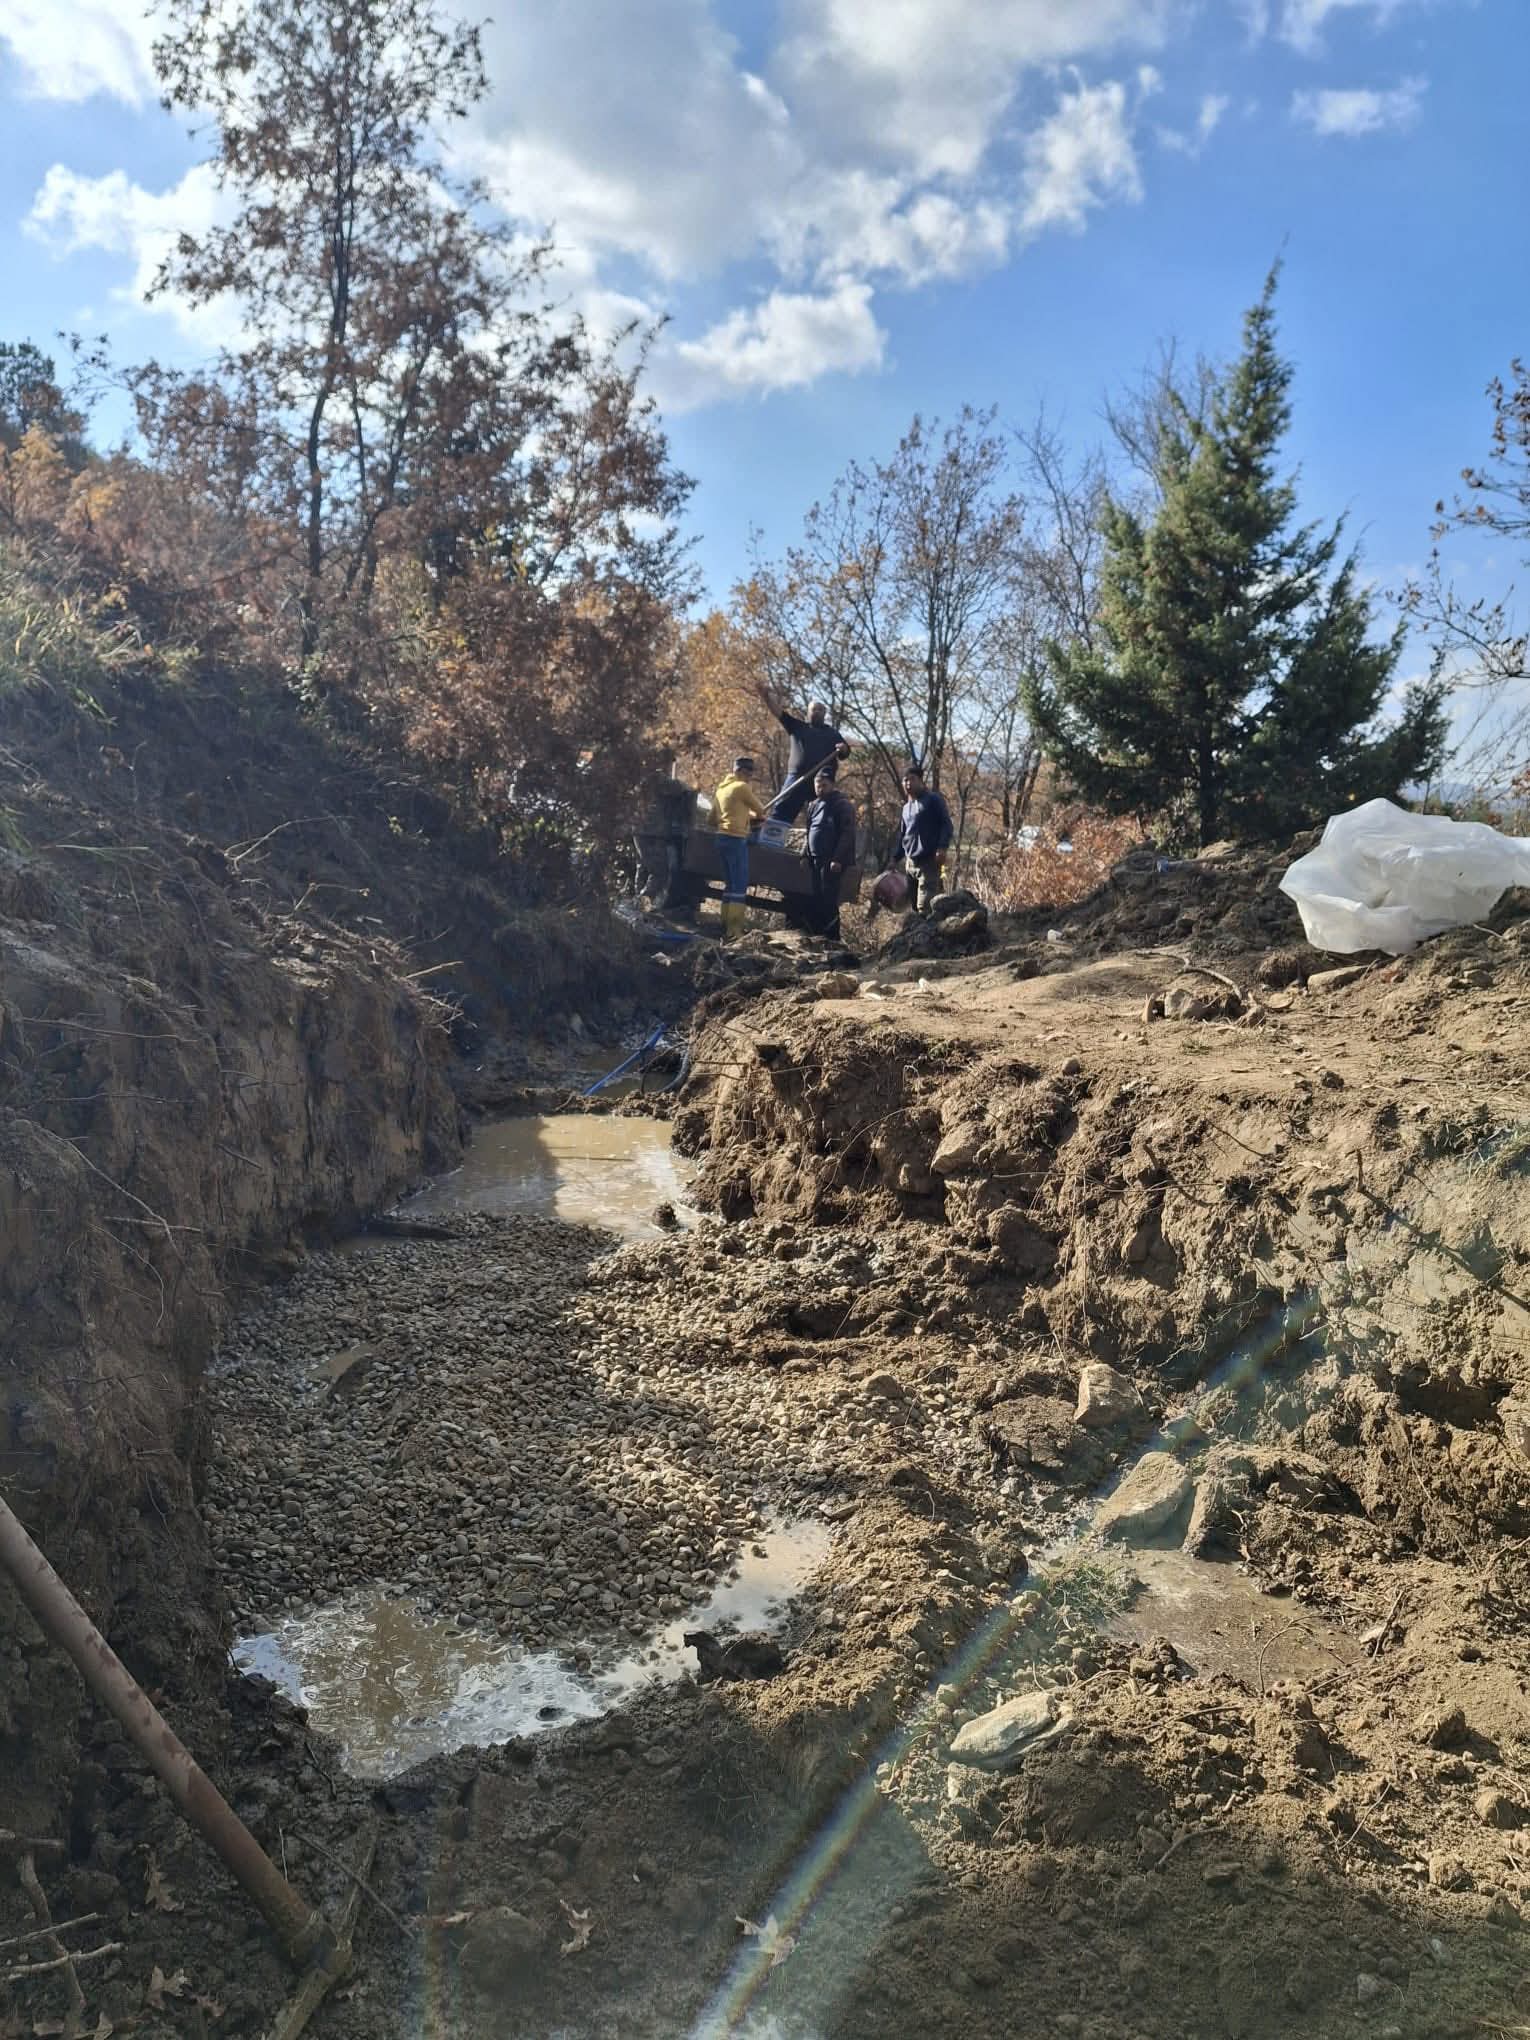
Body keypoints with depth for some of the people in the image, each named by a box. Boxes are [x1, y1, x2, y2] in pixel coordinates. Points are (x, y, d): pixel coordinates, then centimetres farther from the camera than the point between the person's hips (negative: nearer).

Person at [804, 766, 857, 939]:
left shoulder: (842, 805, -8)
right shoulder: (814, 805, 16)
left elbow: (847, 834, -15)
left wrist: (838, 859, -22)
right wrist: (806, 855, 16)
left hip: (832, 860, -8)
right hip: (816, 859, 8)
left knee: (828, 898, -10)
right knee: (819, 897, 9)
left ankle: (832, 936, -8)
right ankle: (820, 933, 15)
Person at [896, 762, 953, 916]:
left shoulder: (933, 800, -3)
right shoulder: (906, 807, 19)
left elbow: (946, 824, -9)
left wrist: (942, 848, -21)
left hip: (929, 860, -8)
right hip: (910, 862, 8)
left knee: (924, 906, -16)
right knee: (912, 906, 11)